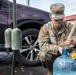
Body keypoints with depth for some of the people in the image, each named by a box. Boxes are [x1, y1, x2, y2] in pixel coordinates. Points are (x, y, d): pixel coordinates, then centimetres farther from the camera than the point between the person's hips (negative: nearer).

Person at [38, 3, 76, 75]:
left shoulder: (69, 26, -4)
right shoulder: (45, 28, -9)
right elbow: (42, 44, -20)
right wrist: (57, 48, -35)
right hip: (52, 55, 0)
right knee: (43, 55, -32)